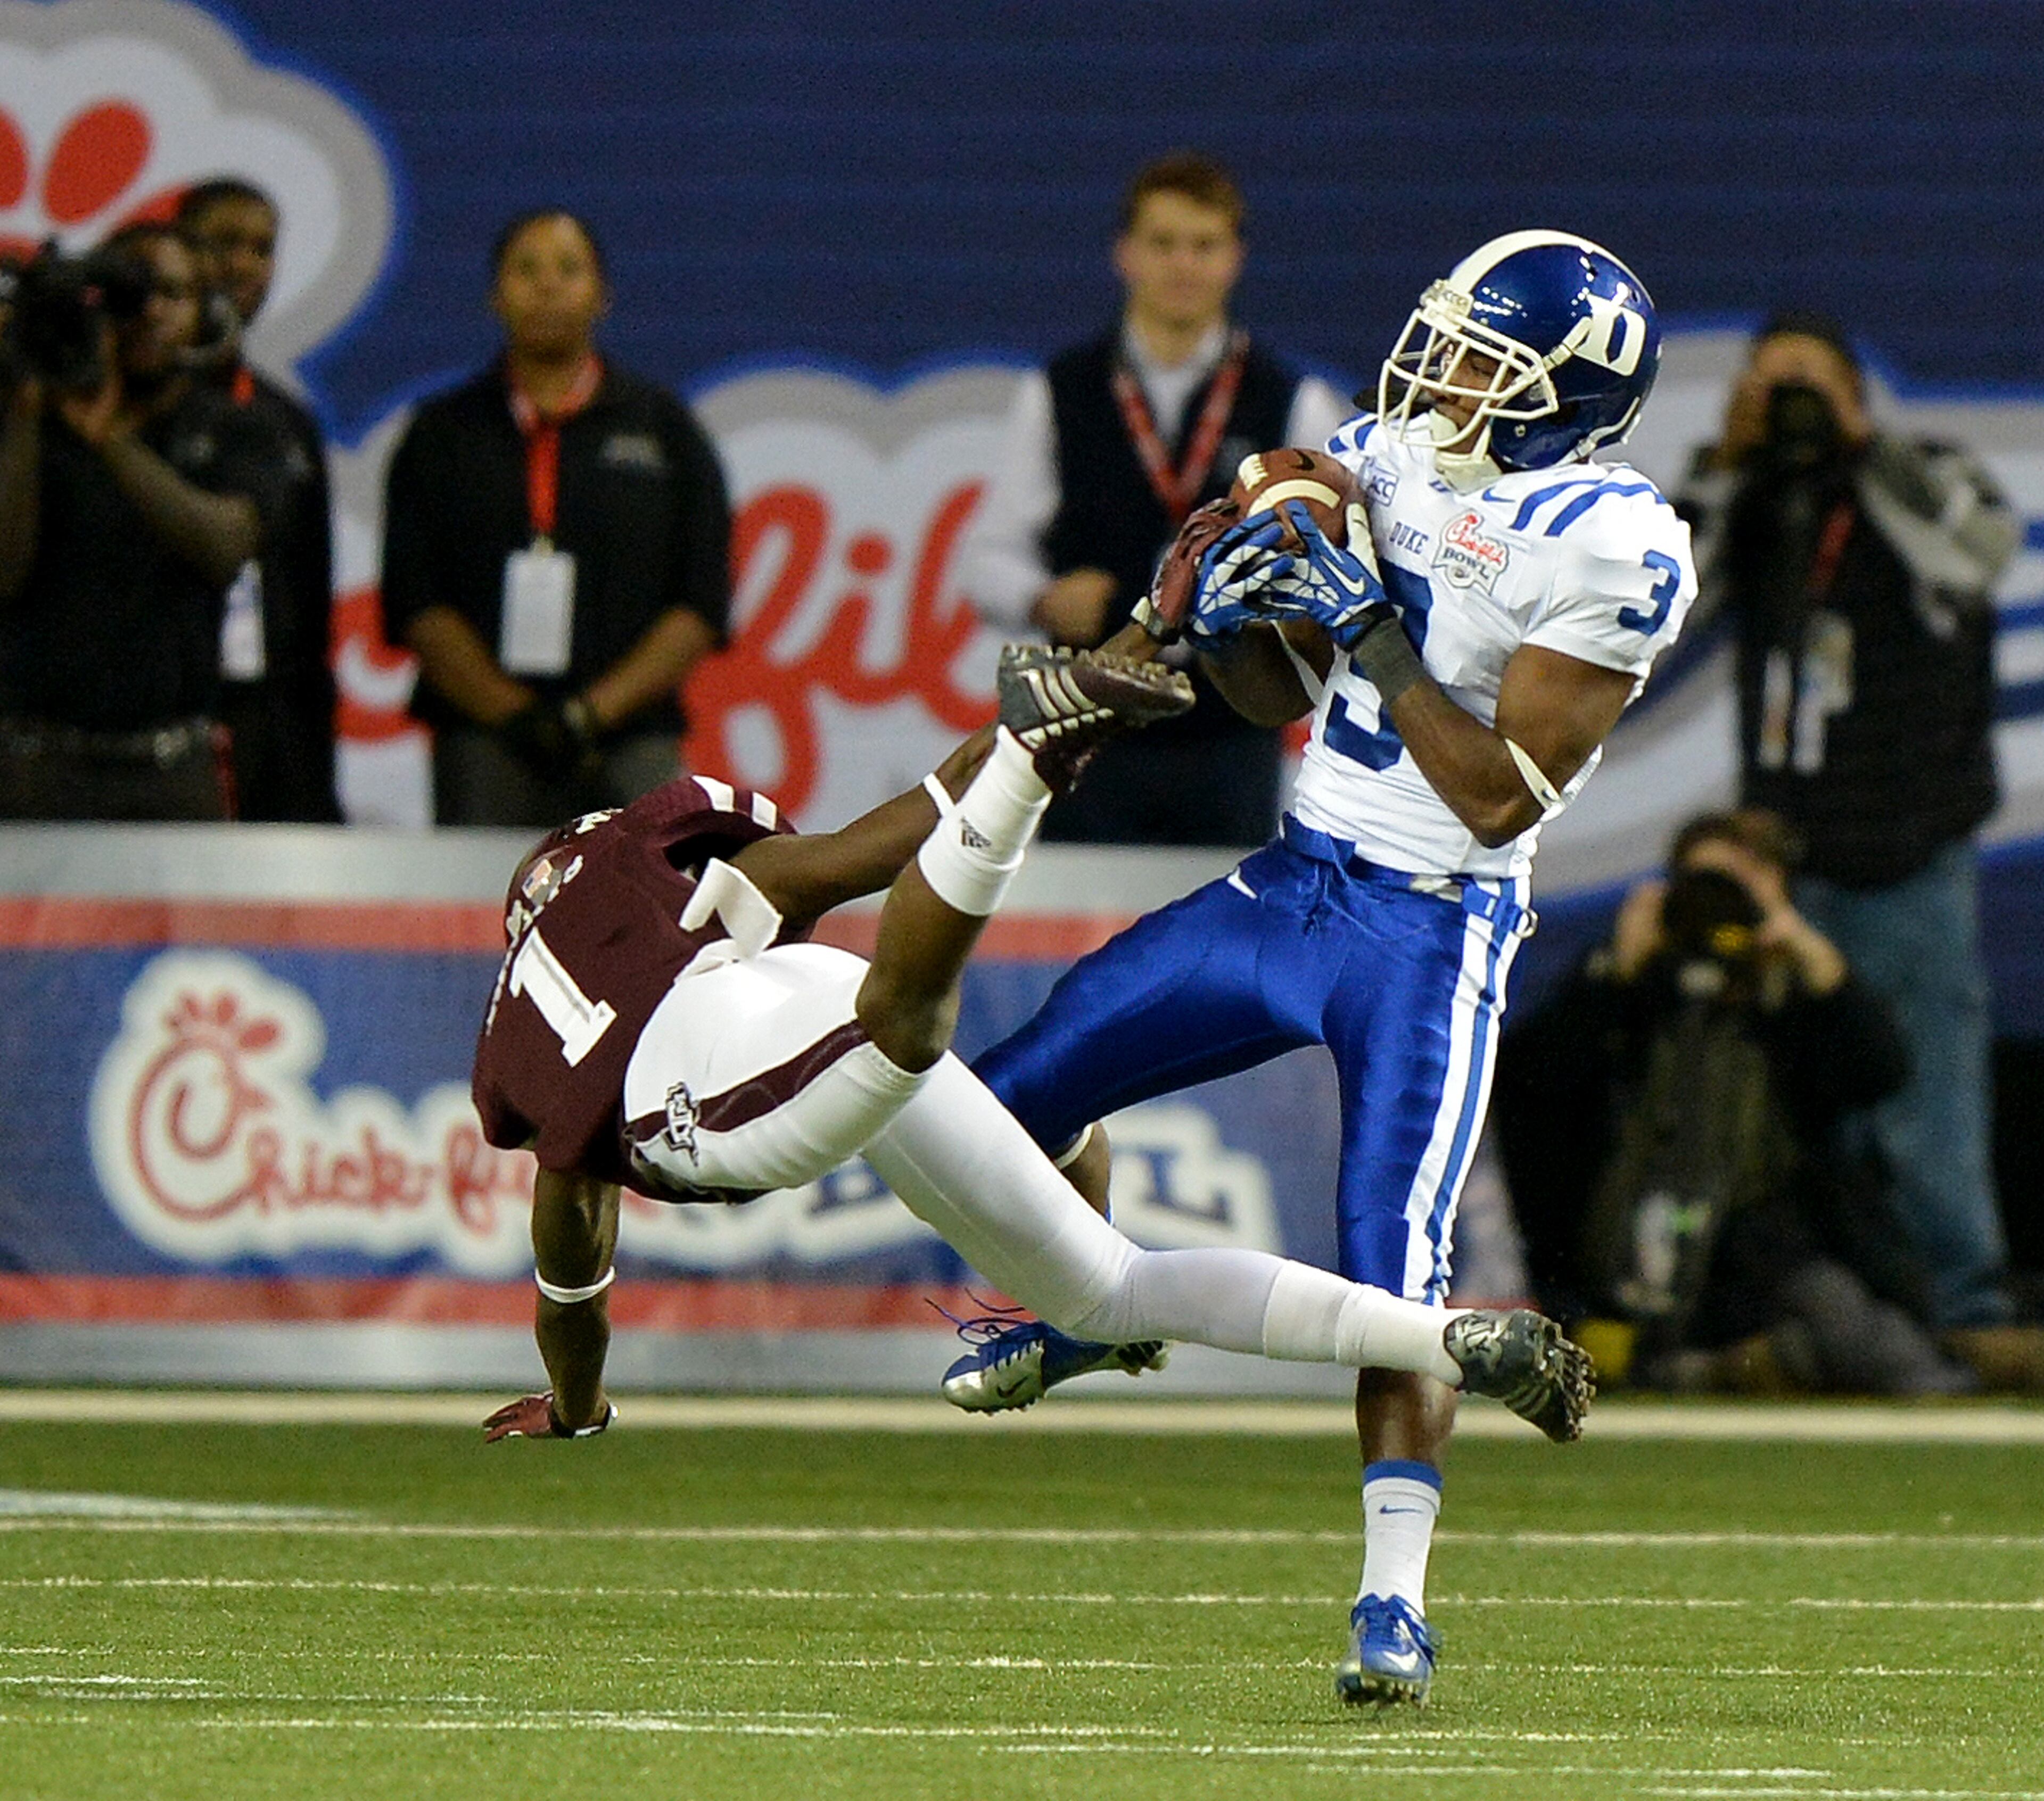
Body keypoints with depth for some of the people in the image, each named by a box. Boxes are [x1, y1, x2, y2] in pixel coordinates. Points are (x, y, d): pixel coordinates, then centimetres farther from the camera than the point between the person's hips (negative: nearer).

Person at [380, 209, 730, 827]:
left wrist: (595, 711, -7)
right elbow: (415, 607, 5)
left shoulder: (664, 428, 13)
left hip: (631, 739, 0)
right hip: (483, 744, 0)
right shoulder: (443, 434, 13)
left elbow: (701, 604, 6)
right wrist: (513, 714, -9)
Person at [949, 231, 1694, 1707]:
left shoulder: (1607, 552, -16)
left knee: (1394, 1275, -19)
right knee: (1016, 1098, 11)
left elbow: (1500, 797, -18)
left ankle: (1394, 1600, -13)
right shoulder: (1379, 467, 5)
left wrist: (1377, 634, -21)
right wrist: (1226, 621, -6)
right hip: (1292, 884, 7)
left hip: (1433, 934, -7)